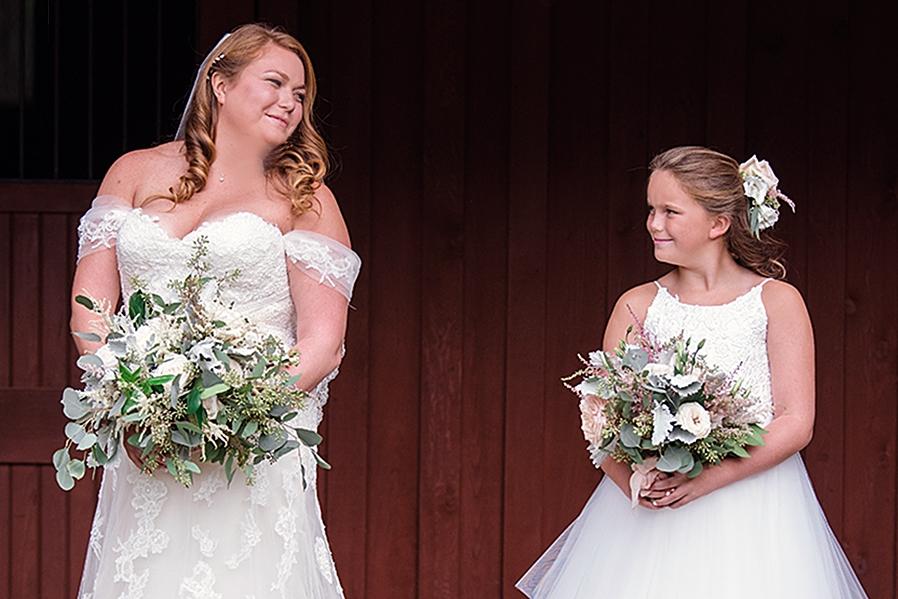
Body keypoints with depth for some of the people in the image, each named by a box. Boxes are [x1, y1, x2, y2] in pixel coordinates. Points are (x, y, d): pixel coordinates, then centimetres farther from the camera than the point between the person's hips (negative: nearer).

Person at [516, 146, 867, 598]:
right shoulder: (637, 306, 6)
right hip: (649, 514, 2)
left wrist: (706, 480, -18)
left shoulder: (777, 303, -1)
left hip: (753, 515, -2)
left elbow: (796, 424, -7)